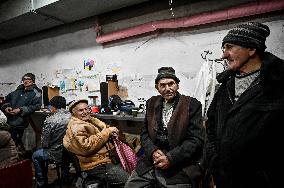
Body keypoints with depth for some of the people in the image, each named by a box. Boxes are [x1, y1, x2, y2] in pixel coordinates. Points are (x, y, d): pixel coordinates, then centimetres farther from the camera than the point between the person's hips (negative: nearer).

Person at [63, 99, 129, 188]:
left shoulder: (91, 120, 14)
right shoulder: (76, 127, -11)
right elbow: (86, 147, -23)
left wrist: (111, 132, 4)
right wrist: (107, 132, -21)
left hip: (109, 157, 9)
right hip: (98, 165, -9)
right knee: (128, 181, -15)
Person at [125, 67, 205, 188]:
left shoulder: (192, 105, -5)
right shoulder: (152, 103, 9)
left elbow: (196, 139, -9)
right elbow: (144, 133, 10)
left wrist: (170, 158, -15)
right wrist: (153, 152, -9)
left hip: (179, 169, -3)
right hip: (150, 163, 4)